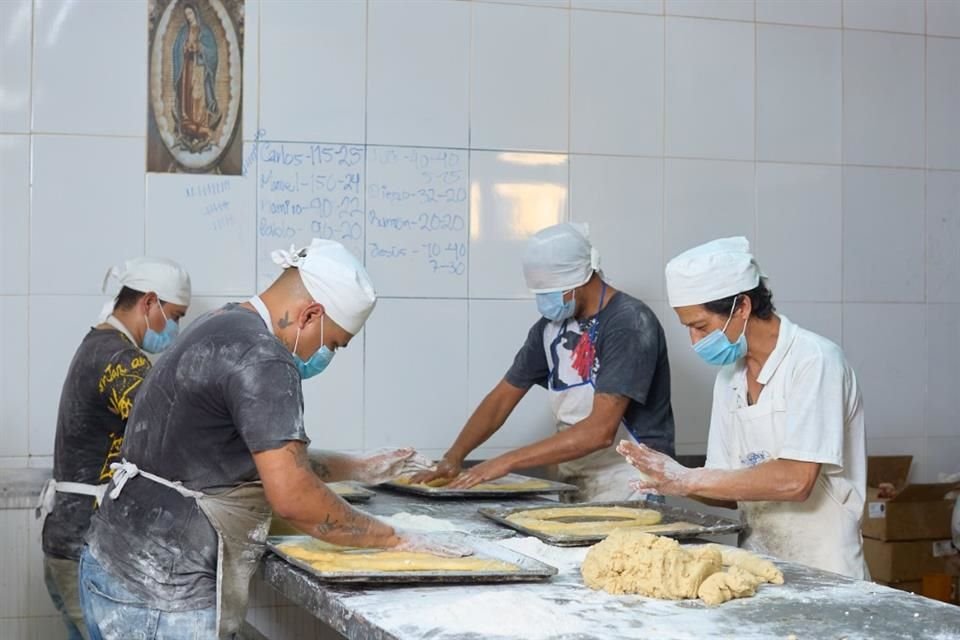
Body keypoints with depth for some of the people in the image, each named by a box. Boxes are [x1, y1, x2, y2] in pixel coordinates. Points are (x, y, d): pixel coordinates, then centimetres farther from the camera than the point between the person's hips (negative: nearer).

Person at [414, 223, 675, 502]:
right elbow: (503, 396, 15)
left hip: (627, 490, -7)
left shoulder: (629, 324, -15)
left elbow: (601, 431, -23)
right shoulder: (551, 326, 8)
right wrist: (453, 457, -1)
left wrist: (508, 462, -23)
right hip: (574, 488, 7)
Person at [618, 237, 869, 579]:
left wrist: (689, 479, -16)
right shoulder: (730, 375, 11)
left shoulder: (815, 361, -10)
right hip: (757, 566, 6)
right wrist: (667, 479, -5)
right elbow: (734, 491, 12)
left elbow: (795, 480, -19)